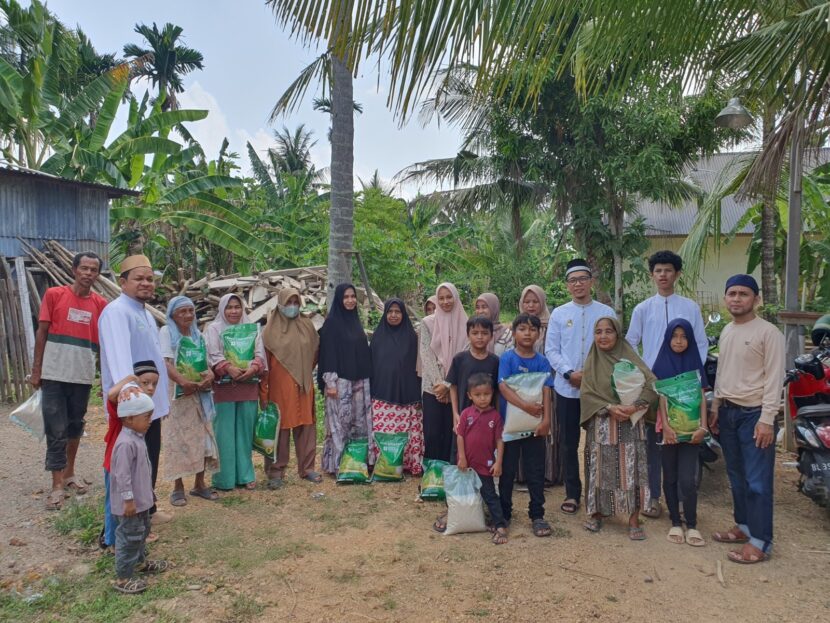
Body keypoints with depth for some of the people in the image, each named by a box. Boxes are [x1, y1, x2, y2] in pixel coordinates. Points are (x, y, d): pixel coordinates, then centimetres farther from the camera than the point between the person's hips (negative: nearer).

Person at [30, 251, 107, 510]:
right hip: (54, 374, -2)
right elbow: (42, 332, 1)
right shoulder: (54, 294, -2)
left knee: (75, 426, 15)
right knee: (56, 431, 1)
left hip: (83, 376, 3)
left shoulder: (100, 304, 4)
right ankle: (57, 486, 9)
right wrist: (36, 369, -2)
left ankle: (69, 473, 32)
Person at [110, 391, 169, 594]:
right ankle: (123, 578, 11)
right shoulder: (126, 444, -27)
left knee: (142, 532, 25)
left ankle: (140, 561, 43)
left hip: (141, 499, 10)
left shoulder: (137, 438, 6)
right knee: (129, 537, 0)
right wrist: (128, 500, -23)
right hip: (130, 503, -10)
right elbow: (122, 475, -27)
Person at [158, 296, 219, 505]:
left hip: (199, 392, 5)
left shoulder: (197, 334, 12)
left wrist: (209, 375, -12)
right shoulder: (166, 332, -4)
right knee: (177, 439, -2)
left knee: (201, 437, 7)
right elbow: (165, 363, -15)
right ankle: (178, 487, 8)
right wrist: (183, 381, -30)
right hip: (176, 394, -5)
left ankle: (199, 484, 18)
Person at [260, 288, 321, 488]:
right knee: (280, 427, 2)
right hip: (280, 386, -3)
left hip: (304, 385, 3)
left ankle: (306, 467, 19)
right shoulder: (271, 329, -4)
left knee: (305, 425, 8)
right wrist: (263, 392, -10)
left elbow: (316, 351, 20)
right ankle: (276, 471, 13)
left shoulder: (307, 325, 6)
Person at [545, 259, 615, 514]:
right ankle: (572, 493, 21)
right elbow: (551, 350, 1)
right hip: (567, 388, 1)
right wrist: (569, 373, -12)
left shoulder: (606, 312, 1)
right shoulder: (559, 314, 3)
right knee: (568, 443, 8)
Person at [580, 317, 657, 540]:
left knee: (632, 470, -1)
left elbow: (652, 385, -6)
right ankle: (597, 513, 21)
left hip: (630, 424, -1)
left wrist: (635, 406, -19)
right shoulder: (592, 362, 6)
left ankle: (634, 520, 9)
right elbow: (586, 393, -2)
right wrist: (610, 408, -16)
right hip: (601, 424, 1)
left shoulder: (630, 358, 1)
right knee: (601, 470, 5)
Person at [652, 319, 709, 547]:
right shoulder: (661, 365, 2)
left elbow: (701, 397, 1)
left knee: (688, 480, -6)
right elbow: (660, 397, -4)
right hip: (668, 428, 0)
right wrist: (666, 426, -15)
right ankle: (675, 523, 18)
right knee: (670, 477, 7)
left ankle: (691, 525, 8)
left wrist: (703, 426, -10)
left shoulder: (695, 364, 6)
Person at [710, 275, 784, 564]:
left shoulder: (768, 332, -12)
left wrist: (767, 419, -18)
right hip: (728, 411, 8)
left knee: (757, 481, -3)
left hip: (755, 413, -7)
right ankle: (744, 525, 29)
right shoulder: (726, 332, 12)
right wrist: (715, 407, 15)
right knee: (736, 476, 16)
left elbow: (774, 378, -14)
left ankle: (760, 542, 5)